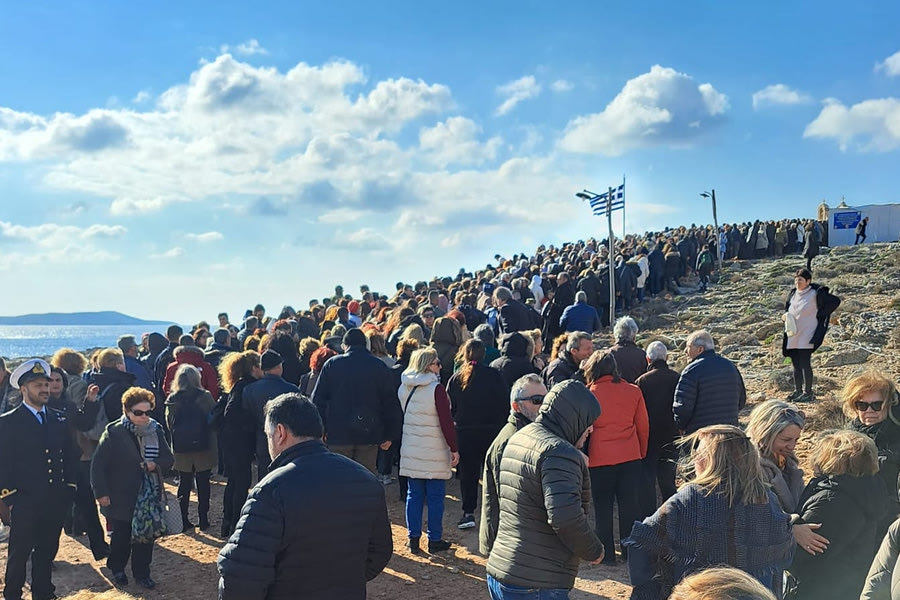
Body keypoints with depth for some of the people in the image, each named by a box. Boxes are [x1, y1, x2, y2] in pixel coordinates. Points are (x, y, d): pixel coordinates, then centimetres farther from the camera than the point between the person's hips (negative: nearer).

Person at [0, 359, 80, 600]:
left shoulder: (60, 420, 8)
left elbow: (71, 456, 12)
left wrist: (69, 490, 6)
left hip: (56, 502, 4)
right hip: (25, 503, -4)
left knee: (47, 552, 15)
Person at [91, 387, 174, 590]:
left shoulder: (156, 431, 1)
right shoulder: (114, 433, -11)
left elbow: (169, 458, 7)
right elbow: (98, 465, -10)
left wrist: (156, 464, -14)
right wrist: (101, 493, -13)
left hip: (149, 496, 3)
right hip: (121, 497, -3)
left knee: (145, 536, 7)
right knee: (121, 536, 12)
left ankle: (142, 573, 23)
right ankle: (117, 569, 34)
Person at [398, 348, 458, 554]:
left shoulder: (403, 388, 5)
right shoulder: (436, 389, -15)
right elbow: (446, 422, -14)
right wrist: (454, 449, -8)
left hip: (410, 451, 6)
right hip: (434, 453, -5)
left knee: (414, 495, 12)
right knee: (435, 496, 5)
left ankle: (413, 539, 15)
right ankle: (435, 541, 12)